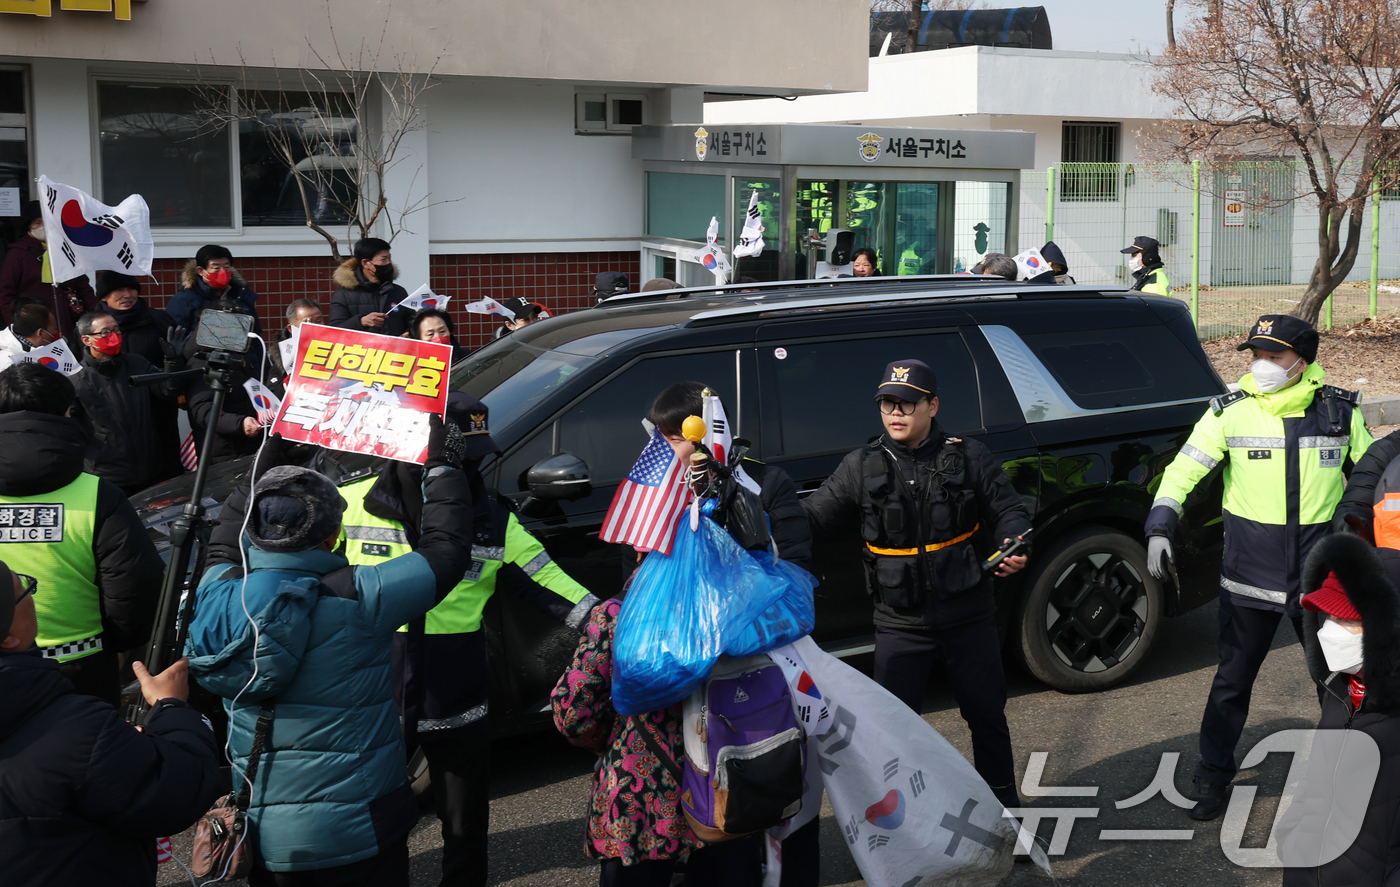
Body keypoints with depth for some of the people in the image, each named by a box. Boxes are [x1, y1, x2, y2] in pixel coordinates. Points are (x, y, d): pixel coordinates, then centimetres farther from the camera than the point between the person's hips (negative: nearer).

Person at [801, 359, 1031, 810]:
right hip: (900, 622, 0)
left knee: (987, 714, 13)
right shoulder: (862, 467, -4)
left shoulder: (968, 457, -3)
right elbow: (814, 520, -5)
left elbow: (1008, 511, 2)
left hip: (967, 614, 1)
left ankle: (1002, 801, 34)